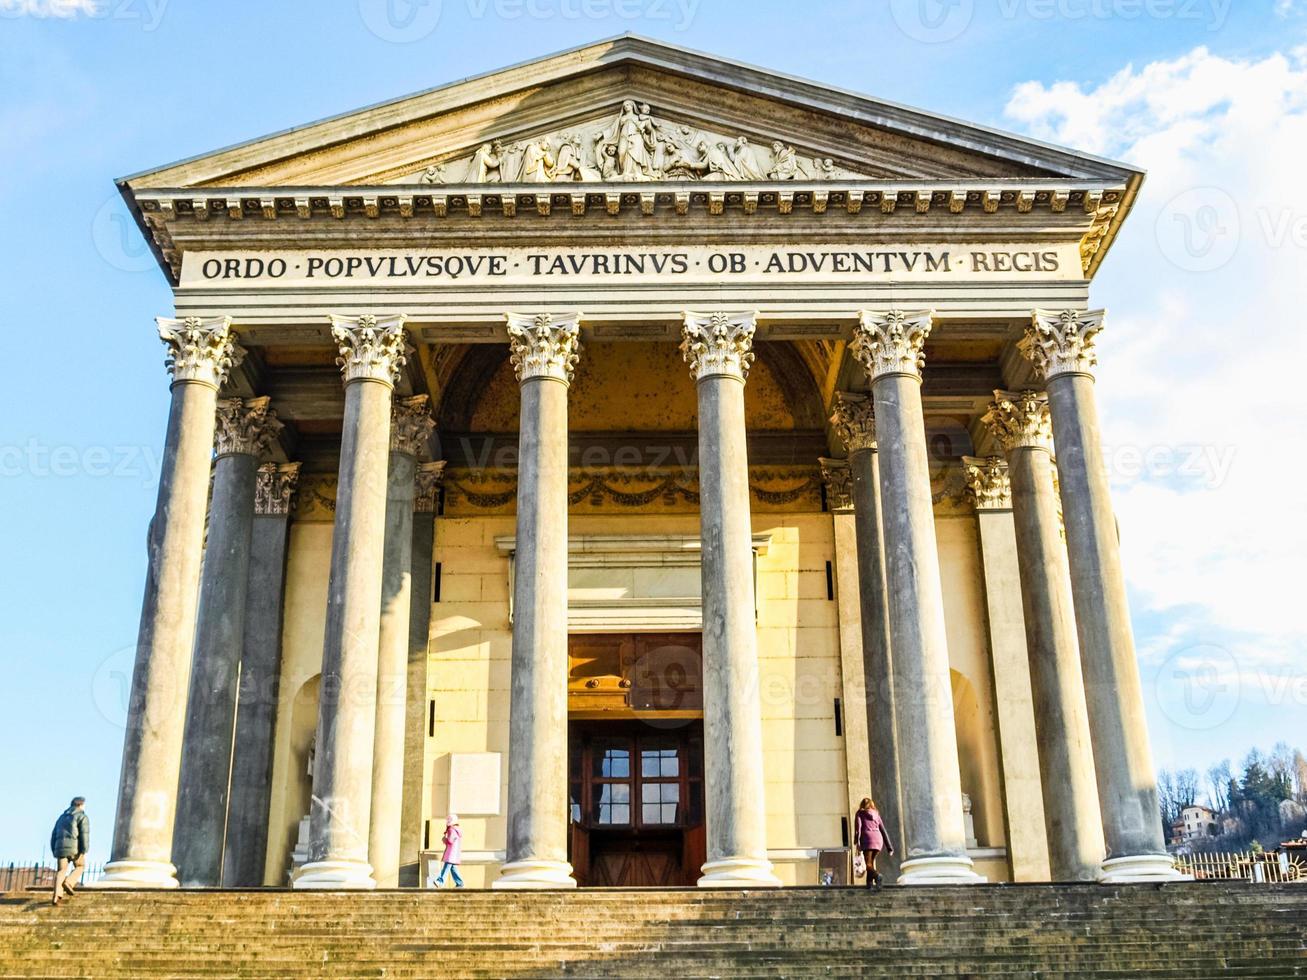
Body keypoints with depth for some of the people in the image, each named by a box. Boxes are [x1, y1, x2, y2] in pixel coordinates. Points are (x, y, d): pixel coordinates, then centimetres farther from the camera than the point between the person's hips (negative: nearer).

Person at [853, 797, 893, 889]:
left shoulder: (860, 813, 16)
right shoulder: (876, 814, 25)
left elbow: (858, 826, -3)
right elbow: (883, 830, 20)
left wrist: (857, 841, -14)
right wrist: (889, 847, 18)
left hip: (867, 839, -4)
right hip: (878, 839, 4)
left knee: (869, 864, -6)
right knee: (872, 861, 21)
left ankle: (877, 875, -36)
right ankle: (870, 883, 9)